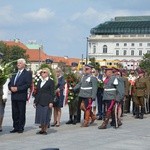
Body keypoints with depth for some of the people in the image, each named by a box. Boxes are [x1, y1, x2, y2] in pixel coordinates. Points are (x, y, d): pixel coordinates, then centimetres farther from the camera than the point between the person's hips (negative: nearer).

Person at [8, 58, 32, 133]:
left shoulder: (27, 73, -2)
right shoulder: (14, 74, 20)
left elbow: (28, 84, -13)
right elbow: (10, 83, 18)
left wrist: (17, 88, -17)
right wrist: (11, 87, -5)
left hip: (21, 96, -6)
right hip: (14, 96, 6)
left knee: (21, 113, -1)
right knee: (15, 113, 8)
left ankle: (21, 128, 5)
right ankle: (16, 127, 14)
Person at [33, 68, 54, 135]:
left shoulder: (51, 81, -2)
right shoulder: (39, 81, 16)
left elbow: (52, 93, -6)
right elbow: (37, 92, 18)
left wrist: (51, 102, -13)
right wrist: (35, 101, 13)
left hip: (46, 102, -6)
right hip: (39, 101, 6)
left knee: (46, 116, -3)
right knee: (40, 115, 6)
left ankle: (45, 130, 5)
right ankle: (42, 129, 15)